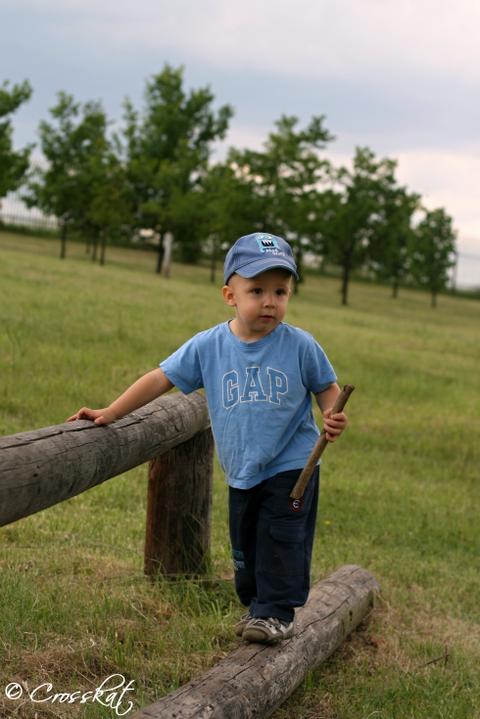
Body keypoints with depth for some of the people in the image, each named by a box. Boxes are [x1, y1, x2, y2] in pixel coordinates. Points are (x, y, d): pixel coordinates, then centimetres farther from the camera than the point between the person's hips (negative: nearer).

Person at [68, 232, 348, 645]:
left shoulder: (300, 345, -13)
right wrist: (110, 414, -8)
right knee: (244, 545, 14)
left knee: (281, 540, -4)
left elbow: (327, 387, 1)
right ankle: (255, 605, 30)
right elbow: (160, 379, -5)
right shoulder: (208, 345, -8)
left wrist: (334, 419, -21)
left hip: (291, 467, -3)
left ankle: (276, 611, 8)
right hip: (241, 472, 3)